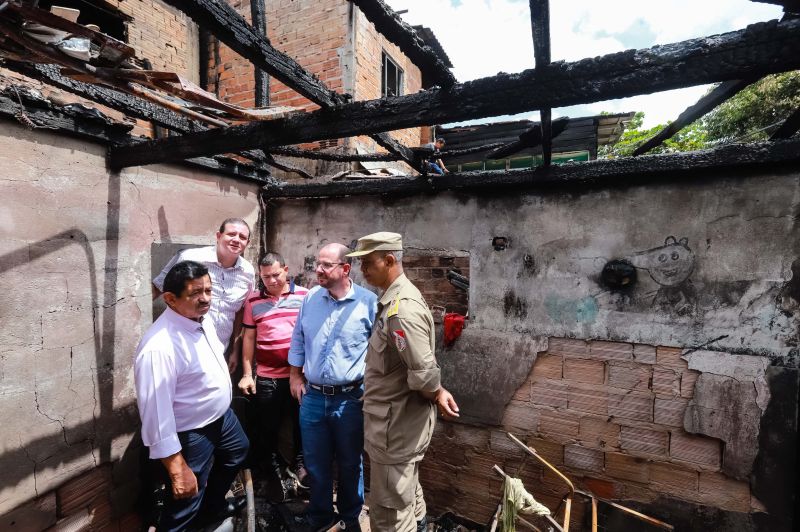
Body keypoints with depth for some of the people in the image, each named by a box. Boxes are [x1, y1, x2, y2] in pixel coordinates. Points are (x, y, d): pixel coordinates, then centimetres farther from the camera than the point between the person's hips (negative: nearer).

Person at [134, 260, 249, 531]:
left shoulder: (203, 319, -6)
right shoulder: (159, 347, -34)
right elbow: (156, 414, -32)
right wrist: (177, 468, -27)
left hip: (222, 415, 9)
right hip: (190, 435, -9)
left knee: (238, 451, 32)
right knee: (185, 507, 11)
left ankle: (213, 506, 57)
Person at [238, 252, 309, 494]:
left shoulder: (304, 295, -3)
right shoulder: (253, 300, 0)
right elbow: (249, 338, 3)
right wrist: (247, 374, 1)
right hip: (266, 376, 1)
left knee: (301, 422, 14)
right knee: (268, 426, 15)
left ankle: (300, 463, 36)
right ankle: (273, 467, 37)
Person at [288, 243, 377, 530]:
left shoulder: (368, 302, -13)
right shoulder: (310, 298, 0)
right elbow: (298, 339, 11)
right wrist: (295, 375, 11)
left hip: (350, 398, -3)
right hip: (312, 396, 4)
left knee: (349, 464, 17)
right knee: (316, 462, 19)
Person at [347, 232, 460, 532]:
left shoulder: (402, 309, -27)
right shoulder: (395, 298, 6)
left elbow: (423, 371, -29)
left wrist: (437, 395, -11)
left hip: (395, 425, -10)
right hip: (399, 420, 10)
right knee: (406, 494, 29)